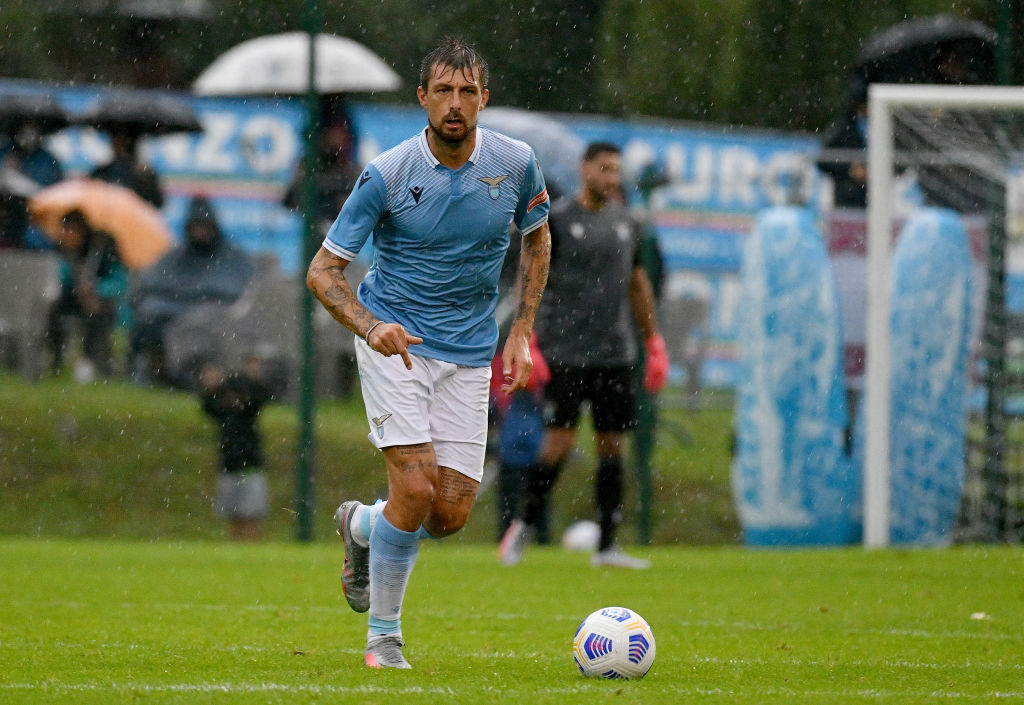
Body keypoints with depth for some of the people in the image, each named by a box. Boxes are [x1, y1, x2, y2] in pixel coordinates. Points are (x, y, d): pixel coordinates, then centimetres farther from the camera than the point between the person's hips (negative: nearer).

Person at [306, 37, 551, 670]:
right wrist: (371, 327, -28)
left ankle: (361, 526, 30)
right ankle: (383, 636, 0)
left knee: (452, 512, -4)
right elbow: (324, 270, -10)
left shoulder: (515, 163, -6)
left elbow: (537, 237, 15)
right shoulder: (386, 175, -14)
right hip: (395, 342, -3)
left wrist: (522, 331, 7)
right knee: (416, 487, -18)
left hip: (469, 352, 3)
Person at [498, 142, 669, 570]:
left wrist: (655, 344, 18)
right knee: (560, 440, -9)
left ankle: (608, 545, 7)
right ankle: (524, 525, 10)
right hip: (564, 352, -5)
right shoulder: (555, 220, -3)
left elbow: (638, 285, 21)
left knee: (612, 442, 3)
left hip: (616, 353, 5)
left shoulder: (625, 222, 12)